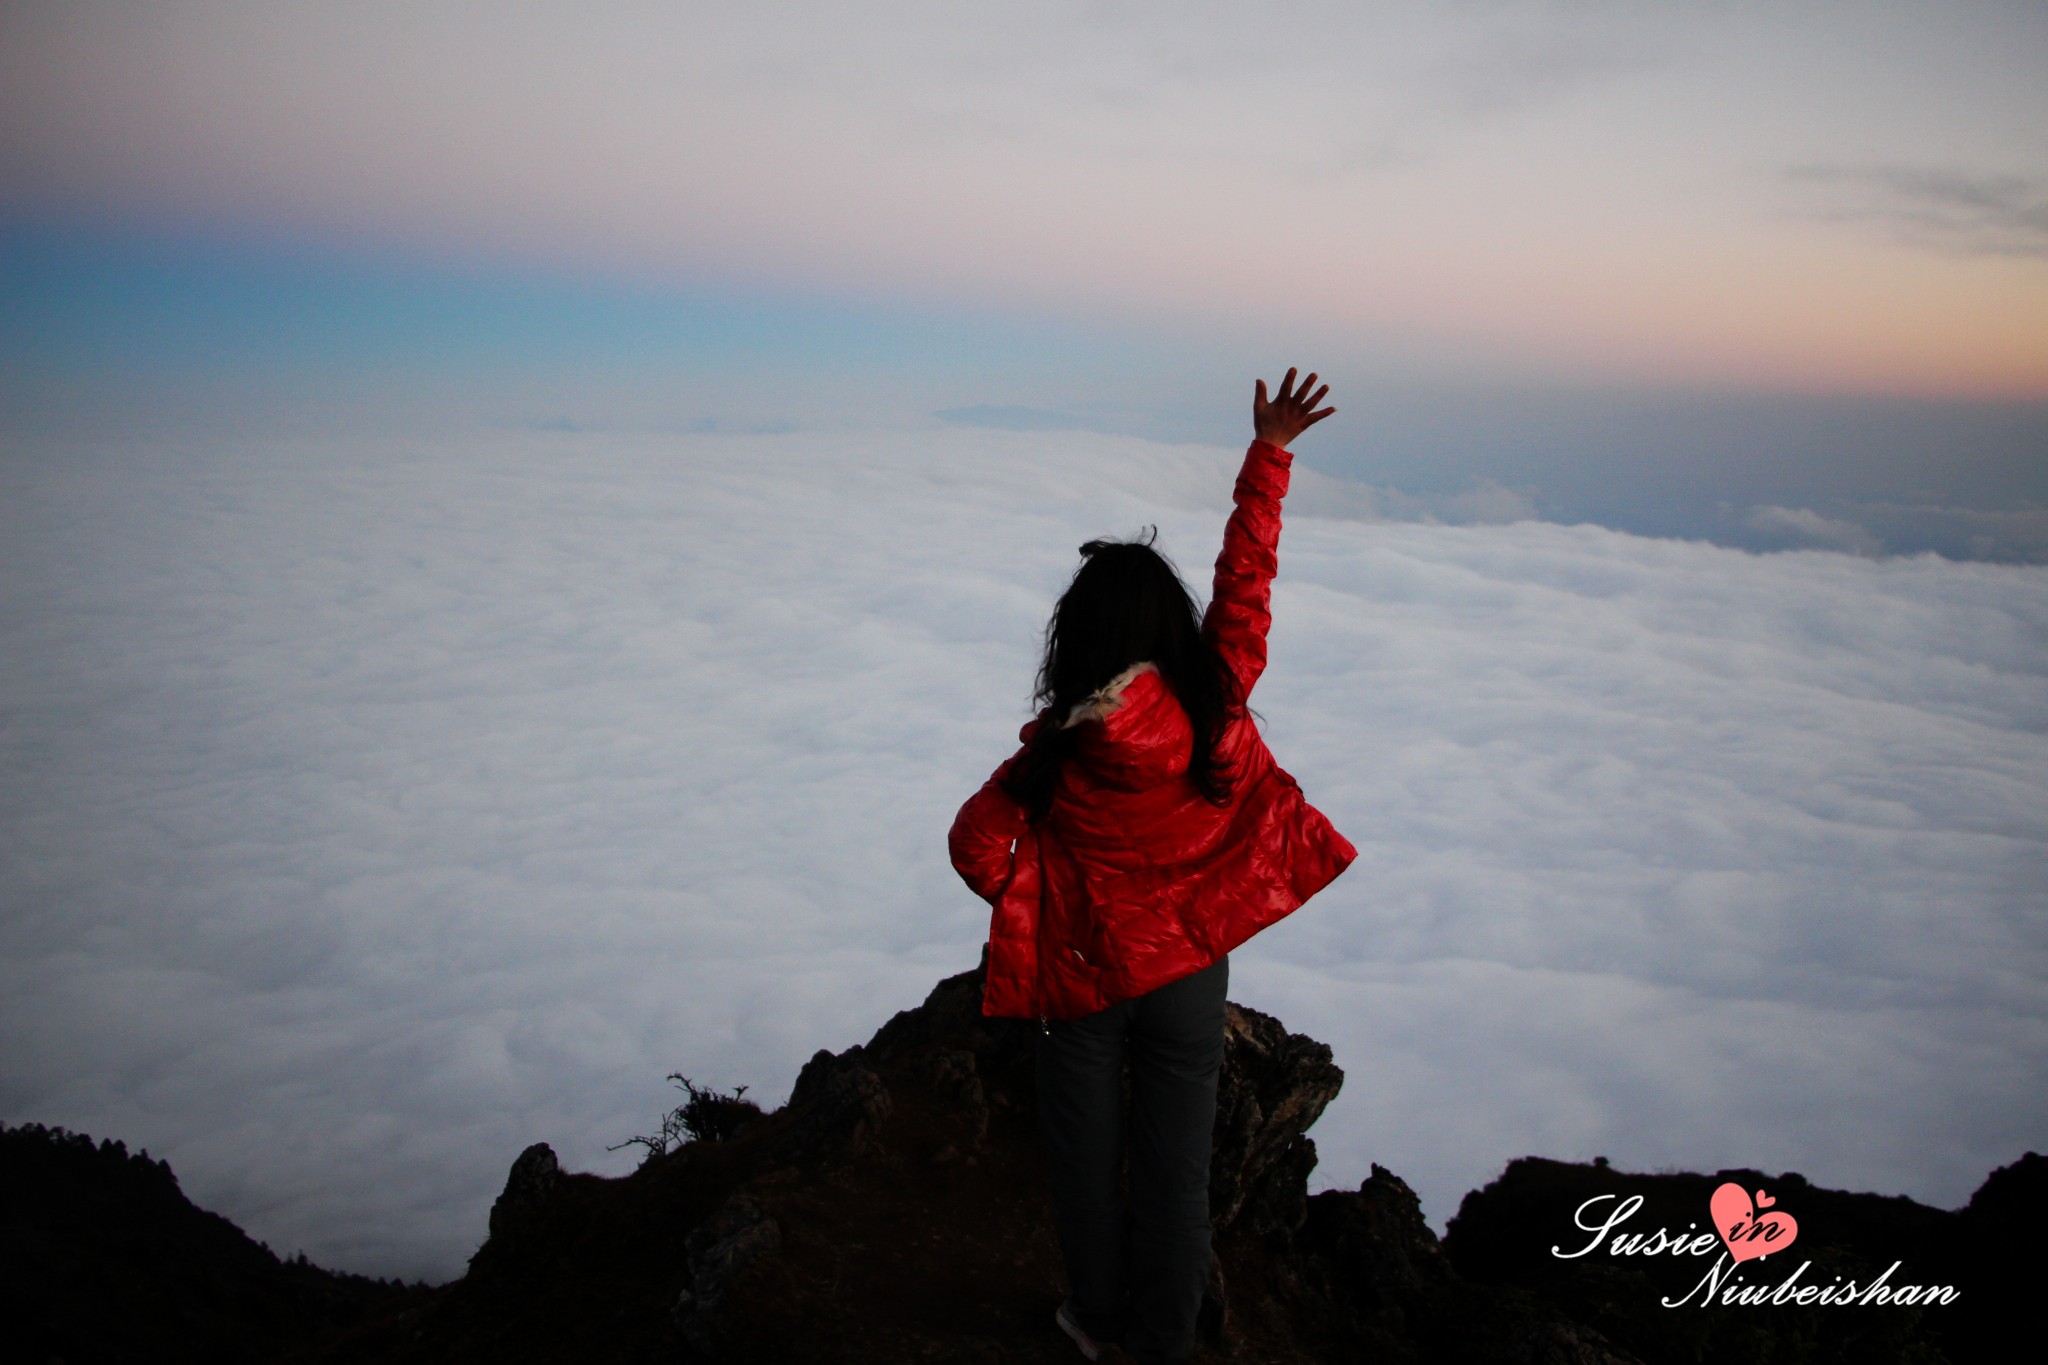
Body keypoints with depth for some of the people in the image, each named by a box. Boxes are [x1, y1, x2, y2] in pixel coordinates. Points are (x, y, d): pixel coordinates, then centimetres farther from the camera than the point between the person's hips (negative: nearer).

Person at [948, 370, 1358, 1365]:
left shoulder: (1061, 746, -22)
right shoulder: (1217, 701, -17)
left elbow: (976, 844, -17)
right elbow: (1246, 577, -7)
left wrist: (1033, 905, 1)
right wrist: (1267, 456, 1)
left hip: (1084, 975, -2)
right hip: (1191, 971, 2)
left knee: (1085, 1155, 19)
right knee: (1175, 1161, 15)